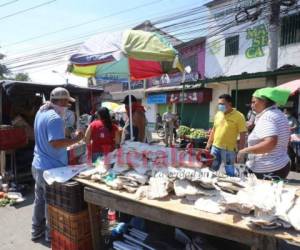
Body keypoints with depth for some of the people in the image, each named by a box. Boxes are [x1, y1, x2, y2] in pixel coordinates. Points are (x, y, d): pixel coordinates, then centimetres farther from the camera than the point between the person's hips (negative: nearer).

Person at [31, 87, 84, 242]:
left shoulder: (41, 112, 7)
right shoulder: (55, 118, -24)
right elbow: (56, 143, -32)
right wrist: (76, 139, -21)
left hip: (38, 165, 10)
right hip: (51, 168, -9)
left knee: (40, 199, 21)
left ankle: (37, 230, 37)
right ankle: (51, 234, 24)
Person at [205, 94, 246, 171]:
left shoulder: (239, 116, -11)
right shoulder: (218, 114, 6)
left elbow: (242, 136, -10)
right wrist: (208, 144, 12)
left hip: (229, 150, -5)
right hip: (215, 147, 5)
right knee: (212, 170, 15)